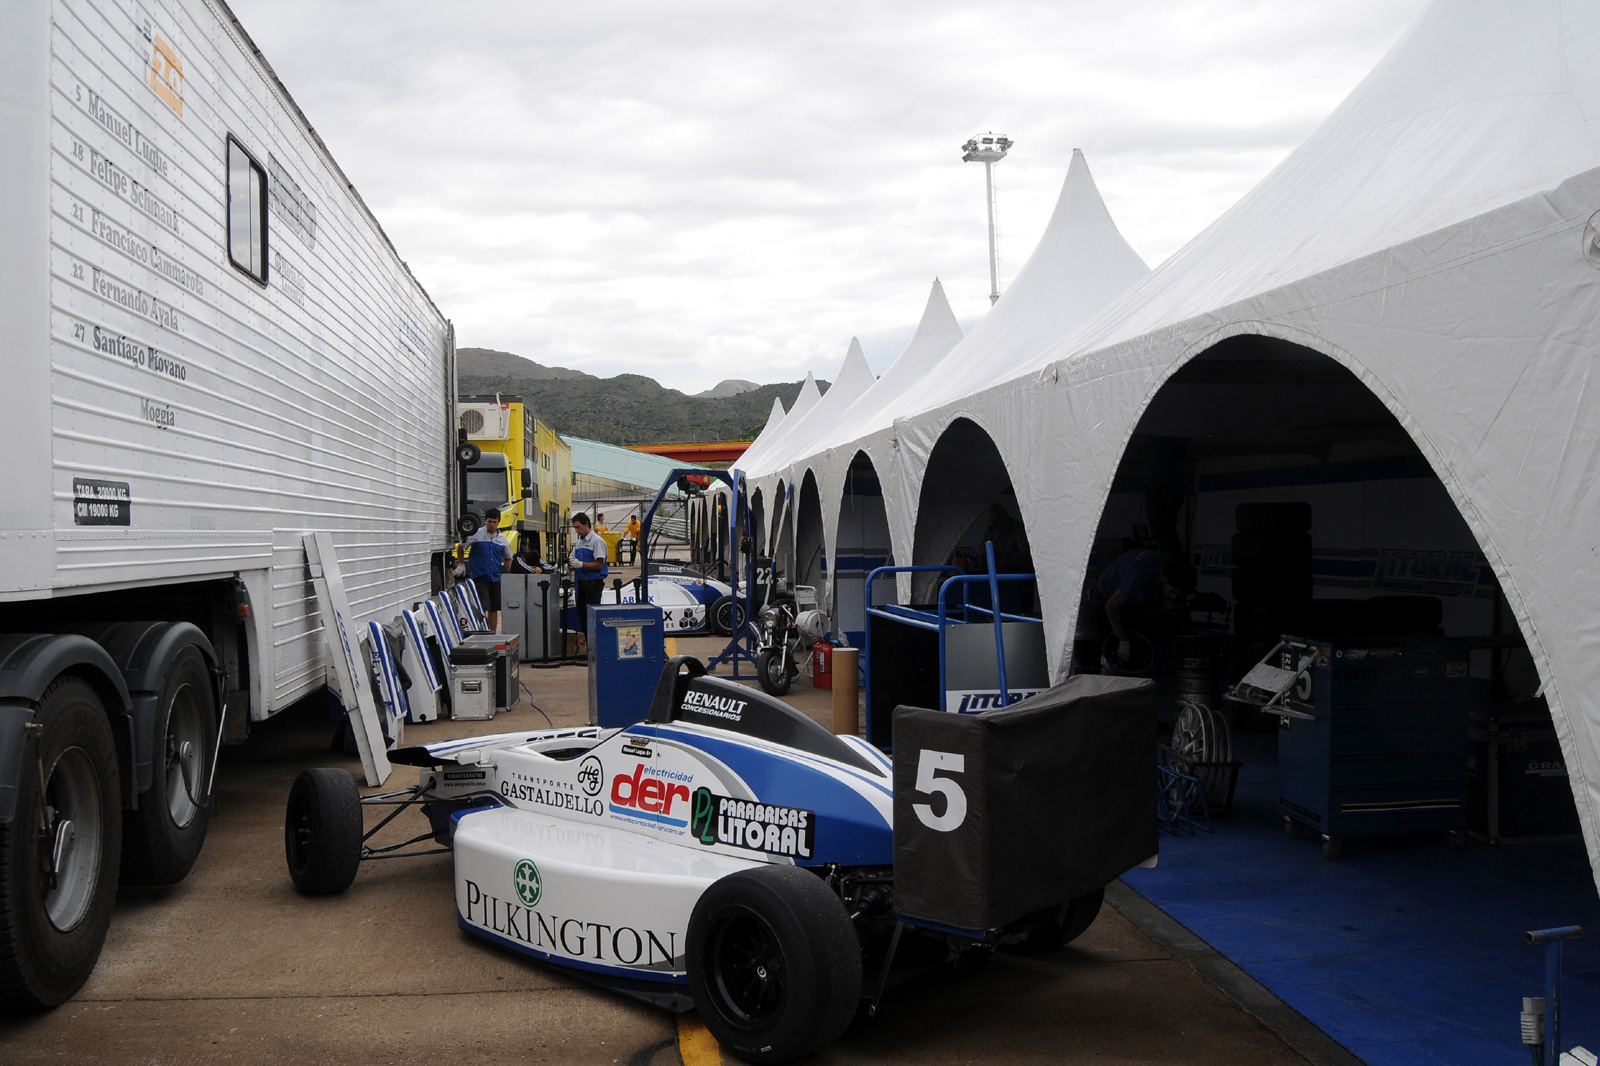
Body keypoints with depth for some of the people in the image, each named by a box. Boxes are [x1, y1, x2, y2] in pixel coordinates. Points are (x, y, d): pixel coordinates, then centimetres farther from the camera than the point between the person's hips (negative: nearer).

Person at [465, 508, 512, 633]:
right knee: (482, 608, -13)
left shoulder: (502, 539, 8)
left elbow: (508, 558, 19)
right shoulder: (476, 535, -4)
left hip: (496, 578, 4)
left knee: (494, 609, 11)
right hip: (479, 577, -4)